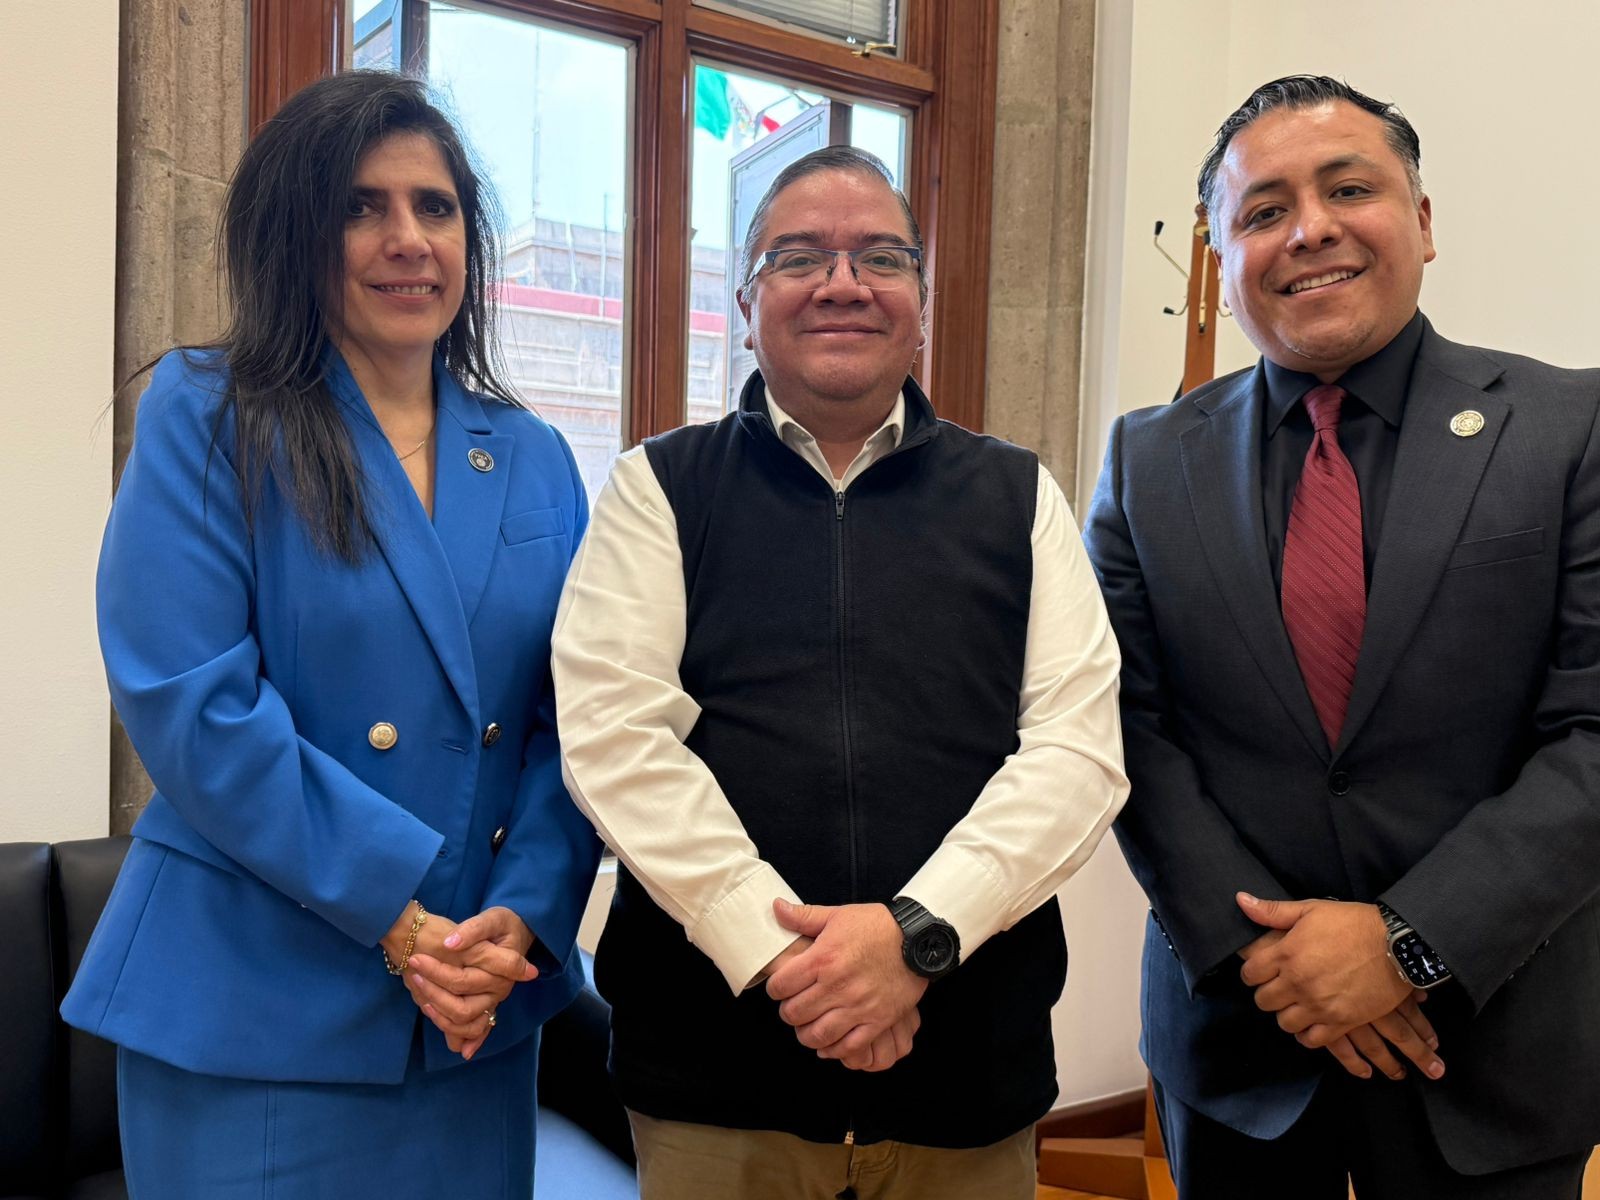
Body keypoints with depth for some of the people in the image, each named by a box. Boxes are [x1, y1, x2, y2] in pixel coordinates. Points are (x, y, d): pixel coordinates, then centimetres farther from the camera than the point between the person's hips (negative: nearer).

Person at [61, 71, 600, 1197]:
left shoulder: (536, 463, 6)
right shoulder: (207, 420, -4)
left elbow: (574, 723, 3)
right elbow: (191, 703, -14)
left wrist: (523, 915, -11)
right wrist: (393, 906, -17)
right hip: (254, 1012, -3)